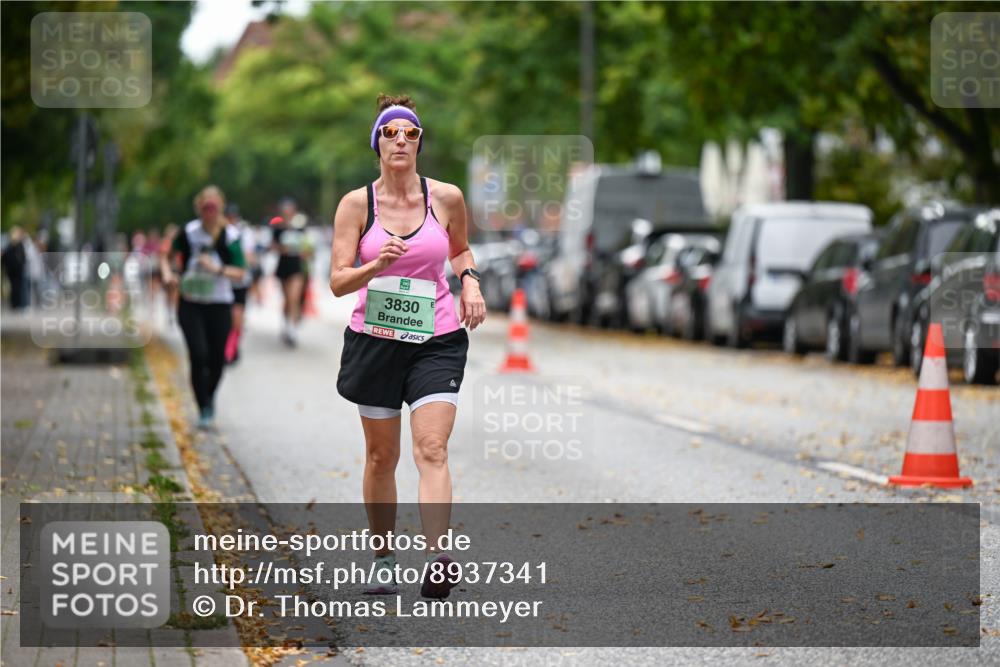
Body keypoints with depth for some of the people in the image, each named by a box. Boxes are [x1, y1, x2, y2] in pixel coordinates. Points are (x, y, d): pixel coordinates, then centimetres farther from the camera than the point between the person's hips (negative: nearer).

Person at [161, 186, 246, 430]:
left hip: (219, 304, 0)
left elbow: (239, 273, -7)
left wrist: (217, 269, -24)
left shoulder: (230, 236, -6)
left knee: (217, 359, 6)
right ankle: (204, 409, -3)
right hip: (191, 303, 0)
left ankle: (210, 396, 37)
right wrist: (167, 273, -8)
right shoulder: (189, 232, -2)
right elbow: (168, 257, 12)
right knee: (199, 355, -14)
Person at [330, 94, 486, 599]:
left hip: (437, 340, -1)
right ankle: (383, 559, 27)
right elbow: (338, 282, -8)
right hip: (374, 340, 1)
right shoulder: (356, 204, -3)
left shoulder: (446, 198, 0)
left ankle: (437, 560, -27)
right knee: (381, 456, 10)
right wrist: (376, 266, -26)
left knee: (432, 450, -16)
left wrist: (470, 281, 2)